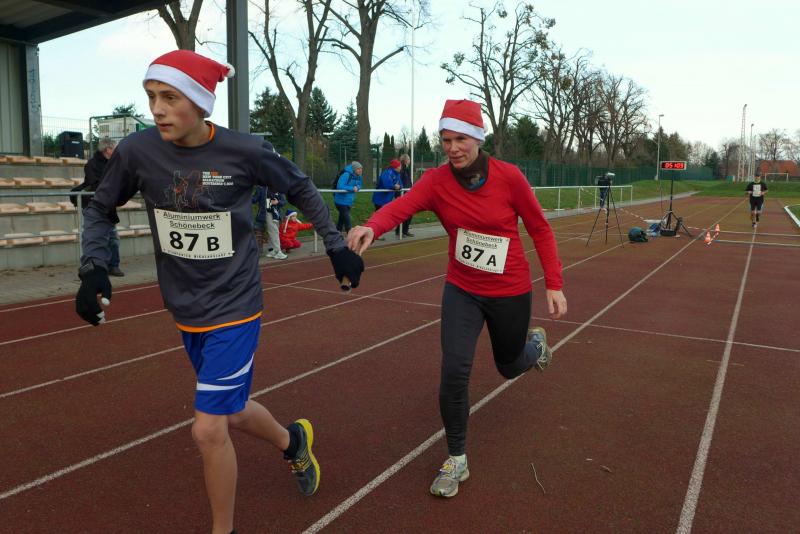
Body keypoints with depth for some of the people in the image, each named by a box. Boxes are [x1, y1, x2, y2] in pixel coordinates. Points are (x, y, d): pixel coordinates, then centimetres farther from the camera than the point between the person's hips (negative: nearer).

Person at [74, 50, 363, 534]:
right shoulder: (138, 151, -9)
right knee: (231, 413, 18)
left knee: (209, 430, -6)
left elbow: (301, 188, 2)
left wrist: (336, 245, 2)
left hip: (235, 308, -4)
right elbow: (101, 211, 7)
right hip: (187, 313, 4)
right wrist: (94, 269, -8)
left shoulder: (245, 151, -16)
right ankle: (293, 441, 51)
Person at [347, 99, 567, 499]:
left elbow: (540, 229, -6)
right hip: (462, 290, 1)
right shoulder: (436, 181, -14)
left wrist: (554, 285, -8)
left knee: (510, 366, 19)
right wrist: (371, 227, -56)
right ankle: (456, 460, 11)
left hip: (510, 292, 0)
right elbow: (399, 207, -34)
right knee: (455, 370, -12)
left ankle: (535, 342, 59)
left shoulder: (508, 176, -17)